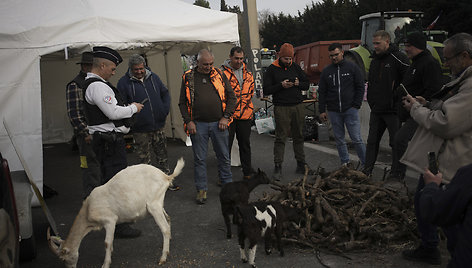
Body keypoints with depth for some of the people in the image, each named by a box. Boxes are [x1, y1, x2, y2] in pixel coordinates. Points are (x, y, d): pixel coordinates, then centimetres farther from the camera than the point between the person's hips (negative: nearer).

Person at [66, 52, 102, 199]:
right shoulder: (75, 85, -9)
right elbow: (74, 114, -14)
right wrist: (86, 133, -17)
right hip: (88, 136, -8)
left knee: (103, 168, 13)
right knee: (92, 169, -5)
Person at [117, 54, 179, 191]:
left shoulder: (153, 77, 7)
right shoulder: (124, 82, -5)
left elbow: (165, 94, 17)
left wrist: (165, 109, 5)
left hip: (158, 126, 4)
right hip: (140, 129, -4)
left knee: (162, 156, 14)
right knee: (145, 160, 5)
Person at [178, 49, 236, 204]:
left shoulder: (220, 75, 6)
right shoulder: (188, 78, 4)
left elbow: (231, 97, 7)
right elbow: (182, 102, 4)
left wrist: (226, 117, -3)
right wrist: (188, 121, -7)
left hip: (218, 123, 1)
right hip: (198, 125, -1)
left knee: (224, 157, 10)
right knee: (199, 159, 6)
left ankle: (227, 185, 26)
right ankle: (201, 189, 19)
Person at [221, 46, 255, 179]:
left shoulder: (247, 73, 12)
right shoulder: (223, 73, -6)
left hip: (245, 115, 5)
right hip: (228, 115, -5)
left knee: (245, 144, 13)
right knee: (226, 145, 3)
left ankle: (247, 172, 25)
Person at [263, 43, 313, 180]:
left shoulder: (295, 67, 11)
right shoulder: (271, 69, 0)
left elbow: (307, 84, 15)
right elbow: (266, 90, -4)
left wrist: (298, 84, -7)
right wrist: (281, 85, -16)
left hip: (298, 107, 4)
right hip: (281, 108, -4)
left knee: (299, 137, 10)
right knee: (280, 138, -5)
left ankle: (301, 165, 20)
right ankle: (277, 168, 0)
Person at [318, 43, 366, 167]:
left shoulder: (352, 67, 3)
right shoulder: (326, 71, 9)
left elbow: (360, 87, 3)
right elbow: (322, 92, 11)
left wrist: (356, 105, -5)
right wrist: (322, 110, 5)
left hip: (350, 110, -3)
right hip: (333, 111, 3)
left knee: (356, 139, -4)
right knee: (339, 139, 8)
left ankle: (365, 164, 5)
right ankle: (345, 164, 19)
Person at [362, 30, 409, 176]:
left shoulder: (398, 58, -10)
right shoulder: (374, 60, 14)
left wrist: (399, 97, -12)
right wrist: (371, 101, 15)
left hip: (393, 110, -7)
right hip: (376, 110, 7)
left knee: (396, 143, 1)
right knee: (372, 141, 11)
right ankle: (367, 170, 19)